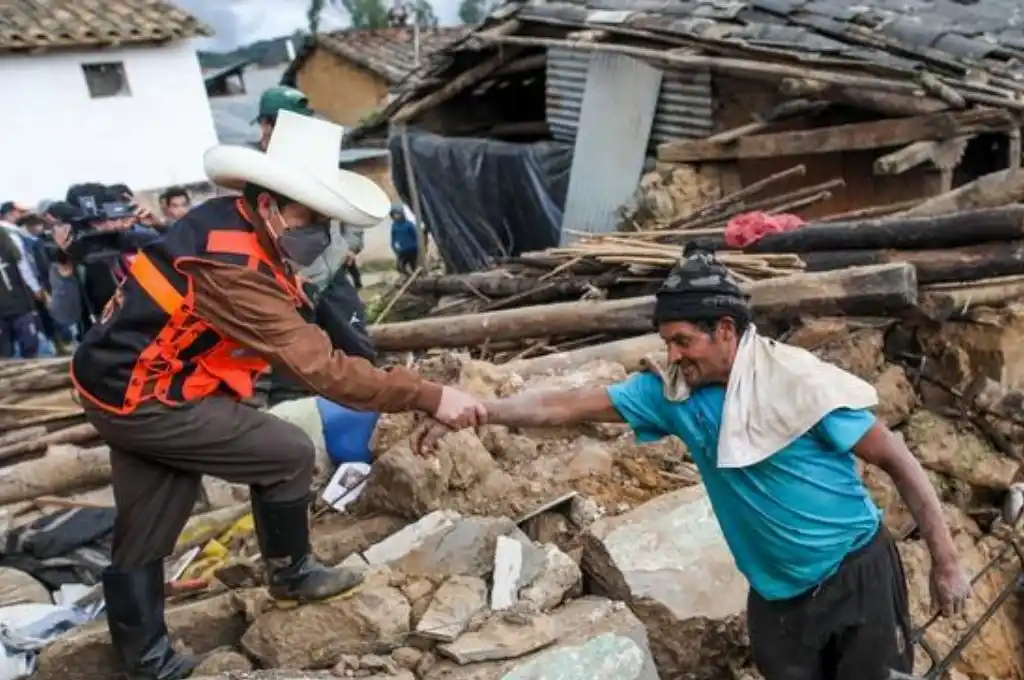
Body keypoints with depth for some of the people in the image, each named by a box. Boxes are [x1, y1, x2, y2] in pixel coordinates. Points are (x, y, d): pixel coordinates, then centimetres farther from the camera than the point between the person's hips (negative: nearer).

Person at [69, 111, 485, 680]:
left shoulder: (233, 222, -3)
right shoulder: (233, 268, -31)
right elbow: (322, 369, -34)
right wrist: (429, 397, -33)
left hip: (124, 380, 9)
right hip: (143, 398, -9)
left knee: (143, 536, 19)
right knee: (288, 455, -2)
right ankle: (292, 574, 21)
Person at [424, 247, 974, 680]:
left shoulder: (797, 383, -22)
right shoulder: (671, 392, -9)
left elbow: (899, 462, -14)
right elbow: (570, 405, -9)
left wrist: (946, 563, -10)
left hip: (857, 576, -4)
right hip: (777, 595, 4)